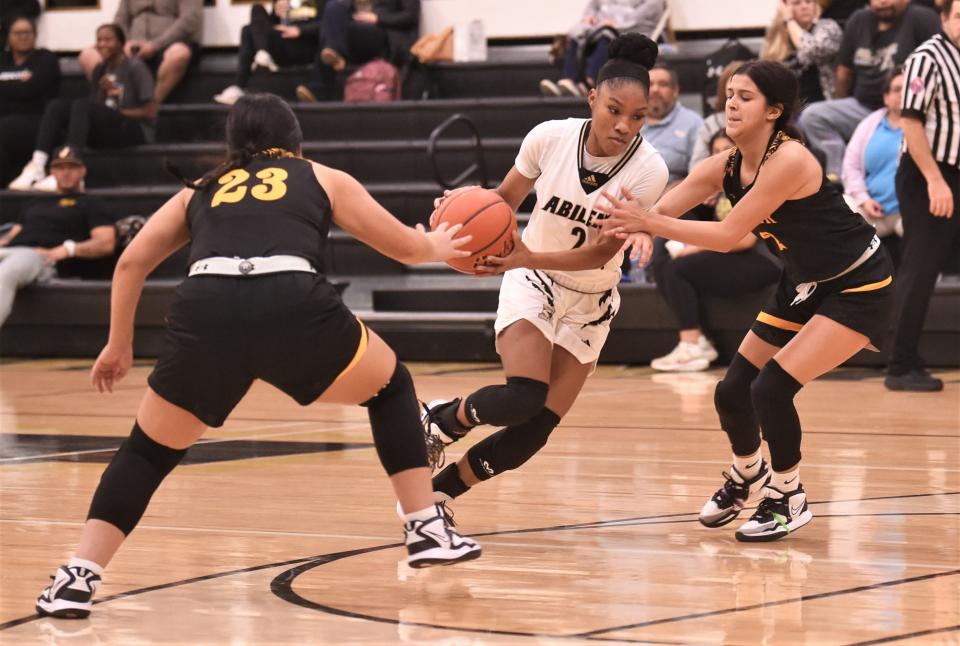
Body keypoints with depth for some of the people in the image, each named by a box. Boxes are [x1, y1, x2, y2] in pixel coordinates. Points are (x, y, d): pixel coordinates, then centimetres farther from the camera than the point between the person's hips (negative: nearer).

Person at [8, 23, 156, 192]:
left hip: (135, 132, -7)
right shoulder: (100, 71, 18)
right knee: (56, 106, -11)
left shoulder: (135, 67, -2)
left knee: (82, 106, -30)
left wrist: (120, 113, -13)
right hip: (105, 133, 7)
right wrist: (102, 92, -7)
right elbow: (97, 108, 12)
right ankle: (37, 167, -28)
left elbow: (151, 111, -8)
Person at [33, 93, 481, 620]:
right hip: (294, 308, -1)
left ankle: (77, 579, 4)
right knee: (391, 385, 27)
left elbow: (132, 262, 24)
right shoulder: (323, 179, 29)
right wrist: (438, 247, 56)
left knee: (149, 450, 20)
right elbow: (404, 246, 34)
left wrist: (119, 345, 36)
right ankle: (427, 530, 22)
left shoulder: (202, 190, 32)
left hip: (204, 311, 1)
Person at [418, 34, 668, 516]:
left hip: (591, 302, 1)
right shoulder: (550, 137, -18)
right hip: (532, 283, -1)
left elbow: (602, 253, -22)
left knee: (534, 431, -4)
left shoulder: (648, 170, -21)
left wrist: (528, 258, -36)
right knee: (524, 396, -25)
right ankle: (438, 423, 4)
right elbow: (504, 200, 0)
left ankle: (440, 490, 17)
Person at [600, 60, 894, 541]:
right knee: (732, 392, 6)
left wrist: (650, 223, -38)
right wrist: (626, 223, -37)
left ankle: (789, 499, 3)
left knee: (771, 388, -19)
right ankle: (746, 475, 36)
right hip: (803, 286, 8)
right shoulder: (726, 167, -6)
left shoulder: (789, 159, -29)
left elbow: (728, 235, -32)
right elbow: (657, 212, -15)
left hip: (857, 288, -8)